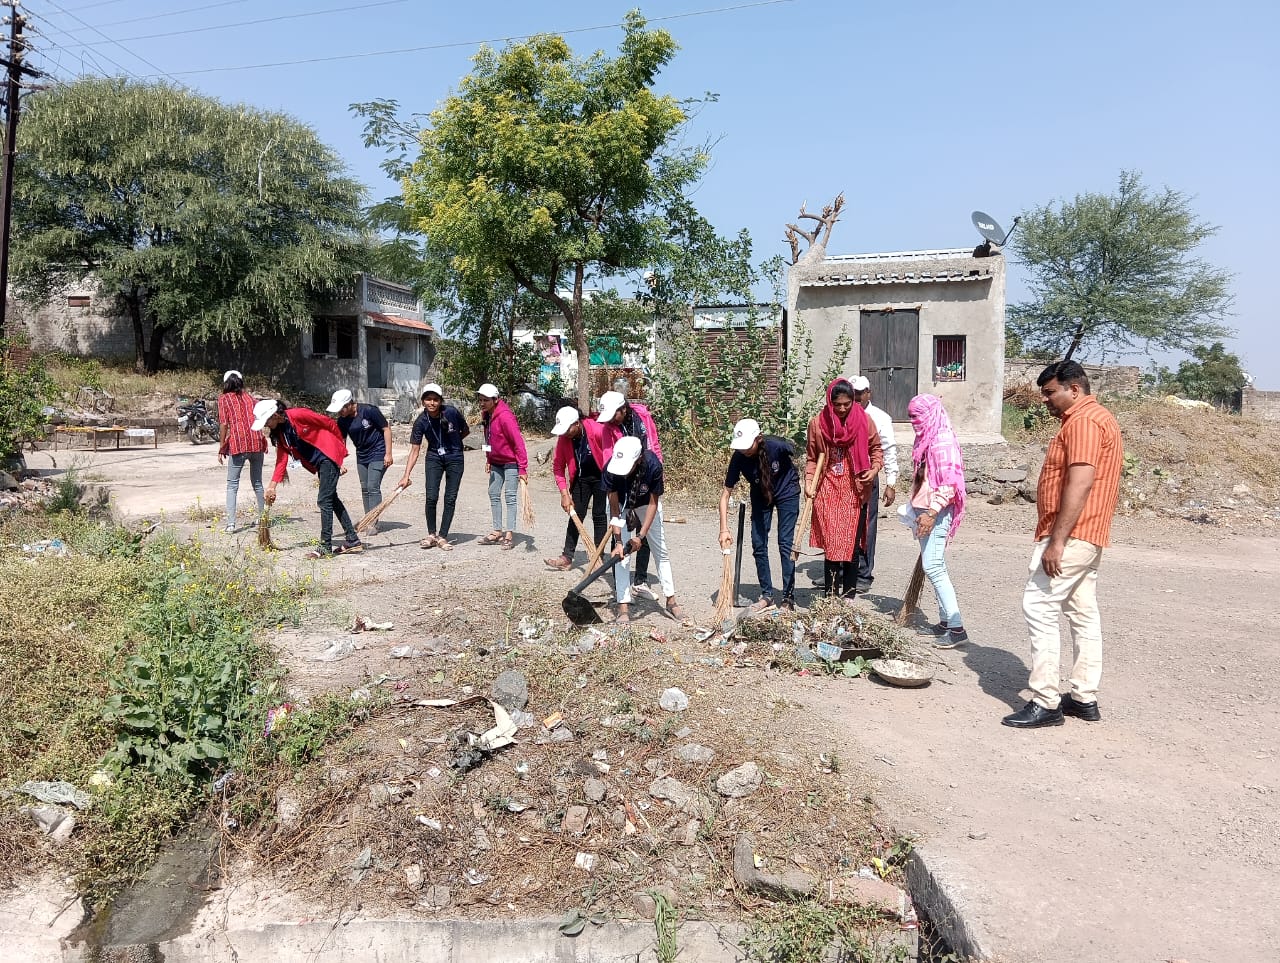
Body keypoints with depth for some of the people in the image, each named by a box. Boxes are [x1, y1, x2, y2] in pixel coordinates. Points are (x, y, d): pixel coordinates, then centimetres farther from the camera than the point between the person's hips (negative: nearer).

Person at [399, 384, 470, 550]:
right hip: (434, 458, 1)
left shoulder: (452, 412, -17)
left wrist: (450, 442, -2)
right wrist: (407, 476, -16)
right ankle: (431, 535, 8)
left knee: (450, 499, -1)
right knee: (431, 497, -9)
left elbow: (466, 430, 2)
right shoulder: (421, 421, -14)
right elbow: (414, 450, -11)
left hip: (454, 458, -1)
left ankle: (443, 537, 9)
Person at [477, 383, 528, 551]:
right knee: (494, 494, 10)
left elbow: (518, 442, -26)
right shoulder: (487, 416, 3)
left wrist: (522, 469, -28)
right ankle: (498, 532, 17)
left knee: (510, 496, -7)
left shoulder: (504, 416, -23)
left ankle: (509, 534, -4)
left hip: (511, 462, -9)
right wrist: (488, 460, 14)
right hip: (496, 462, 9)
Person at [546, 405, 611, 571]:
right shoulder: (563, 438, -13)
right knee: (575, 514, 3)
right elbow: (558, 467, -7)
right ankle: (567, 557, 4)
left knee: (599, 516, -1)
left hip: (601, 476, -4)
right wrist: (564, 493, -12)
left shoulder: (598, 430, -27)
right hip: (580, 478, 4)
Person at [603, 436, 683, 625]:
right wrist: (618, 541, -30)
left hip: (646, 504, 0)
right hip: (621, 504, 0)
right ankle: (624, 606, -5)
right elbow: (614, 507, -26)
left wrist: (640, 536, -27)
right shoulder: (611, 469, -35)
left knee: (661, 551, 4)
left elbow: (653, 504, -25)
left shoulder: (653, 466, -37)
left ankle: (671, 601, 16)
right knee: (621, 554, -9)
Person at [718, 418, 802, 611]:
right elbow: (726, 494, -20)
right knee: (758, 545, 1)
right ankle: (767, 595, 14)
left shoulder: (777, 446, -33)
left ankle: (789, 598, -1)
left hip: (787, 492, -3)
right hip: (761, 496, 3)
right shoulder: (738, 458, -25)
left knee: (785, 544, -8)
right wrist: (724, 529, -25)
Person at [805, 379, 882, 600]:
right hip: (828, 490, 0)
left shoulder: (863, 420, -2)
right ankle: (830, 596, 6)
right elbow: (812, 457, 6)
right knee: (831, 544, -1)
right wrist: (809, 482, -7)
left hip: (855, 490, 0)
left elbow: (875, 447, 11)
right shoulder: (817, 423, -2)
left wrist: (875, 468, -7)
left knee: (851, 543, 4)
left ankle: (849, 595, 14)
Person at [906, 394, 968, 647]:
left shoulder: (943, 441, -15)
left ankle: (956, 628, -7)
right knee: (935, 566, 11)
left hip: (936, 513, -9)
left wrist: (931, 513, -23)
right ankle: (945, 621, 19)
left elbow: (949, 483, -21)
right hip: (922, 511, 9)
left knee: (933, 567, -11)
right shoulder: (925, 439, 13)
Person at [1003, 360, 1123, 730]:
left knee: (1038, 607, -10)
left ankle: (1045, 703, -7)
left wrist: (1056, 541, -26)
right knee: (1084, 613, 12)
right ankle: (1085, 698, 19)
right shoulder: (1100, 419, 20)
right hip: (1089, 536, 11)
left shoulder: (1083, 421, -14)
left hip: (1071, 536, -11)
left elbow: (1080, 483, -24)